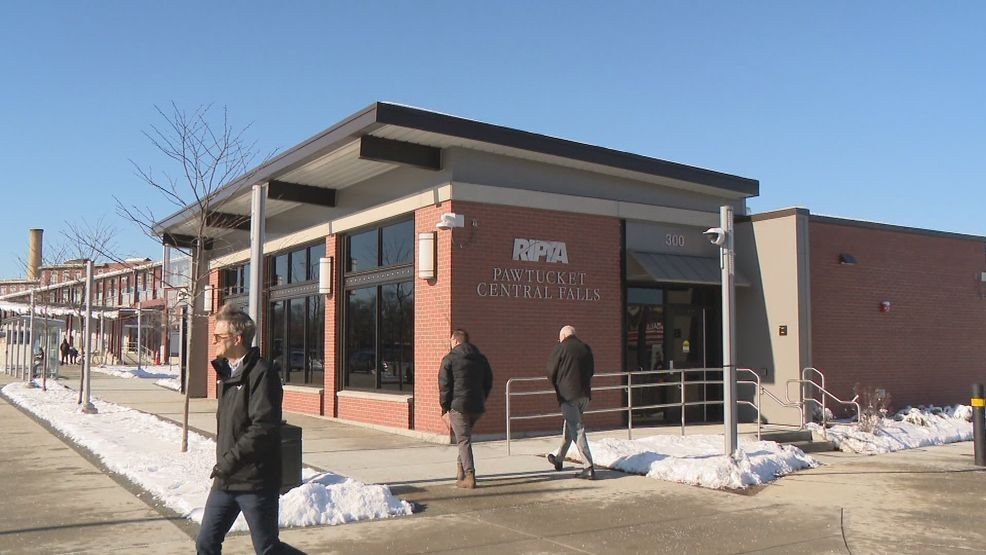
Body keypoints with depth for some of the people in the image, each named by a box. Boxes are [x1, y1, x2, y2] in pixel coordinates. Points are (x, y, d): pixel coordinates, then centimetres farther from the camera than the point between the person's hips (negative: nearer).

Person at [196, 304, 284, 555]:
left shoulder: (261, 374, -17)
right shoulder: (228, 371, 12)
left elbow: (264, 429, -24)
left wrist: (230, 461, -22)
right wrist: (223, 463, 14)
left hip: (256, 482, -8)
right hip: (225, 480, 9)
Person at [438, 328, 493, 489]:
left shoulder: (449, 359, -2)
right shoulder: (481, 358, 14)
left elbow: (444, 386, -5)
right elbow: (488, 382, 15)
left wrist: (445, 409, -1)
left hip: (458, 405, -5)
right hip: (477, 406, 5)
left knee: (463, 441, -4)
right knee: (465, 438, 22)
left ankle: (469, 477, -11)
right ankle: (461, 470, 26)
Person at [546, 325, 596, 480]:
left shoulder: (560, 349, -4)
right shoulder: (586, 349, 13)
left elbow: (551, 373, -1)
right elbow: (591, 371, 18)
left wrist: (557, 387, 16)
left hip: (567, 394, -6)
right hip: (584, 394, 6)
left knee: (577, 429, -7)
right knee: (570, 426, 20)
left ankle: (588, 467, -14)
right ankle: (559, 459, 35)